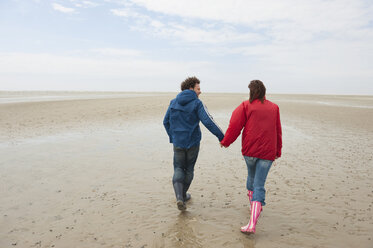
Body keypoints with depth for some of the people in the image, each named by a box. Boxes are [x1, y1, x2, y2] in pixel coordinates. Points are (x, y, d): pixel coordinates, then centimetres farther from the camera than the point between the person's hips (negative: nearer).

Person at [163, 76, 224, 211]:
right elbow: (208, 122, -20)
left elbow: (166, 122, 11)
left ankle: (179, 197, -9)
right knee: (189, 169, 16)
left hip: (178, 142, 3)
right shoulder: (197, 104, -11)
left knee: (178, 169, 10)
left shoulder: (173, 102, 4)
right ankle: (183, 195, 30)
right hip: (193, 142, -3)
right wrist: (222, 137, -17)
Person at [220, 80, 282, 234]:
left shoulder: (246, 106, -1)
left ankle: (253, 206, 41)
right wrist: (278, 151, 23)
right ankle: (252, 224, -9)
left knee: (251, 177, 26)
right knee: (259, 185, -1)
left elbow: (235, 125, -6)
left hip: (250, 151, -1)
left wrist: (225, 142, 8)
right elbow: (278, 131, 14)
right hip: (267, 152, 1)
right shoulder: (274, 108, 9)